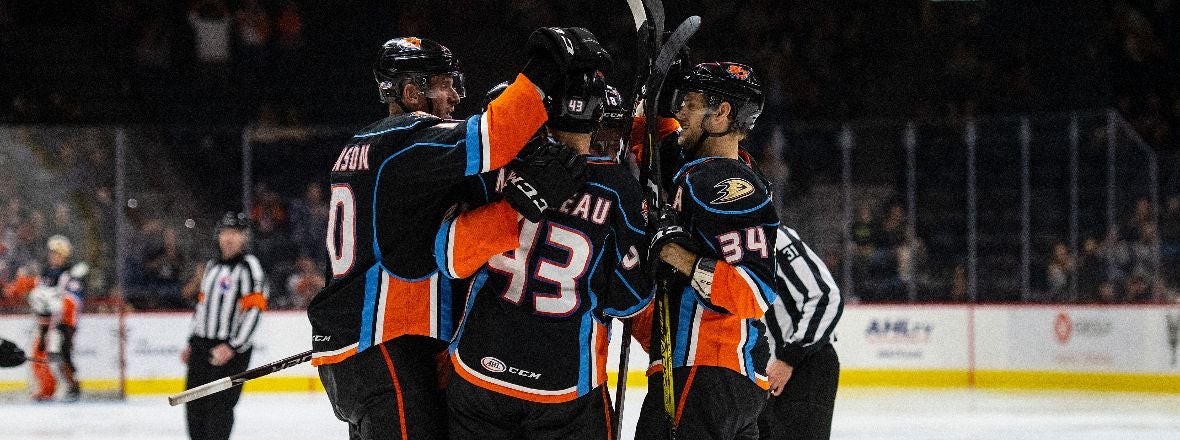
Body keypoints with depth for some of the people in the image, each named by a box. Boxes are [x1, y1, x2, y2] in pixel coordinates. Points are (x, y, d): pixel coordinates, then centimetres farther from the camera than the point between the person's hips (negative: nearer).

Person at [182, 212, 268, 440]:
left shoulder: (249, 267, -9)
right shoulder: (211, 266, 17)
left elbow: (254, 311, -17)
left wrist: (232, 348, -23)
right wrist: (192, 343, 22)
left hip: (232, 350, -8)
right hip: (202, 345, 8)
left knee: (219, 404, -12)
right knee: (194, 404, 10)